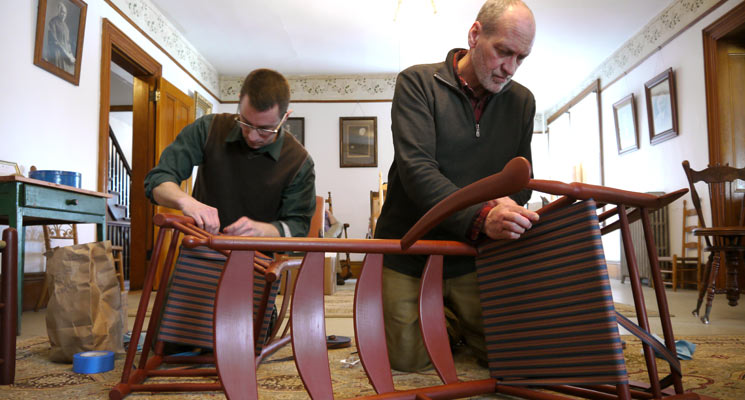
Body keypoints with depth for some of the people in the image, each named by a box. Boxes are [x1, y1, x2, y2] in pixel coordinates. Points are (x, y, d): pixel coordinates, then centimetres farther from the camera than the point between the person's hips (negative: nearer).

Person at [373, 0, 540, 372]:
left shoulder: (522, 101, 3)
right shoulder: (417, 83, -10)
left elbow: (520, 181, 7)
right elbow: (416, 170, -23)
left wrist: (509, 216, -18)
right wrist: (480, 216, -37)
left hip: (474, 257, 3)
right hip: (411, 251, -3)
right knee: (407, 357, -1)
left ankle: (456, 318, 33)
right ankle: (444, 322, 31)